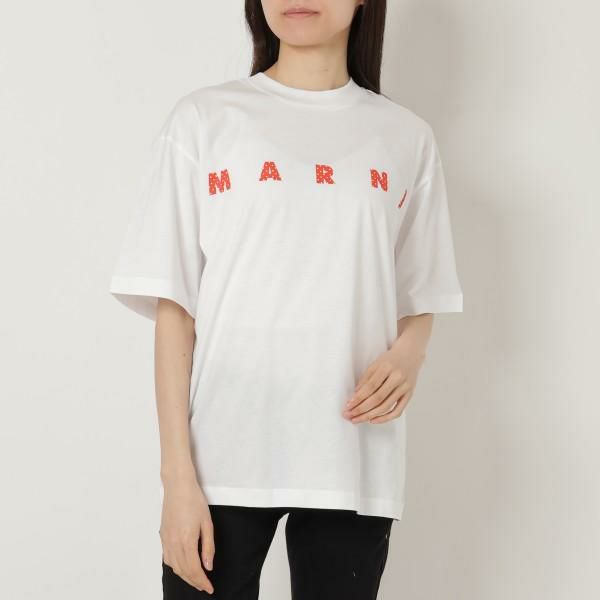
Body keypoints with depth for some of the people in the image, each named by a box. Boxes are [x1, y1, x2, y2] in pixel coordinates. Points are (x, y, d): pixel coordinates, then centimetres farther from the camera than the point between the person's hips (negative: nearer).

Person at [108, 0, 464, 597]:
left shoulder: (406, 138, 8)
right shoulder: (202, 117, 2)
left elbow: (419, 299, 14)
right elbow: (173, 306, -1)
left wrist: (409, 353, -9)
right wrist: (178, 475, -7)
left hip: (353, 462, 2)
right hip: (222, 457, -1)